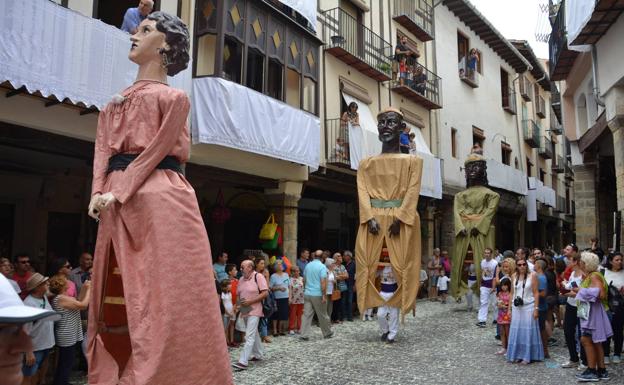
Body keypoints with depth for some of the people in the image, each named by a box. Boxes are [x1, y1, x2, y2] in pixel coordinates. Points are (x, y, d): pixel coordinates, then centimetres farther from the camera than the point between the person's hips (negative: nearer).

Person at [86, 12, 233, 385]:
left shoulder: (174, 97, 6)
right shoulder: (115, 102, 24)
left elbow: (156, 149, -5)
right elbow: (103, 148, 12)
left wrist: (120, 191, -13)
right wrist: (99, 192, -4)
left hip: (160, 198, -6)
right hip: (116, 204, 6)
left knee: (166, 295, -7)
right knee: (116, 295, 8)